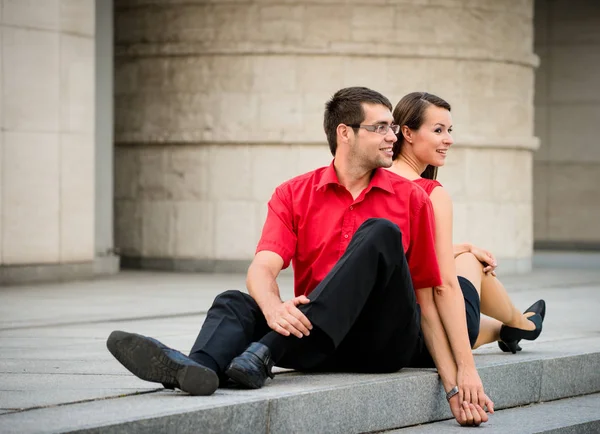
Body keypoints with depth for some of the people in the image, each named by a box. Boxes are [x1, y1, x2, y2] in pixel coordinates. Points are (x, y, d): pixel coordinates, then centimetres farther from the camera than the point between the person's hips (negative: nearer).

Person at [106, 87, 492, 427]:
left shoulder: (411, 198, 6)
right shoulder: (294, 195, 7)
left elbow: (426, 299, 7)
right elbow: (263, 268, -8)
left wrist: (454, 385, 0)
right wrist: (273, 309, -33)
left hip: (389, 341, -1)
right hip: (320, 340, 2)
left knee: (380, 232, -24)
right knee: (235, 302, -21)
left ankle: (267, 353, -40)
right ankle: (198, 368, -59)